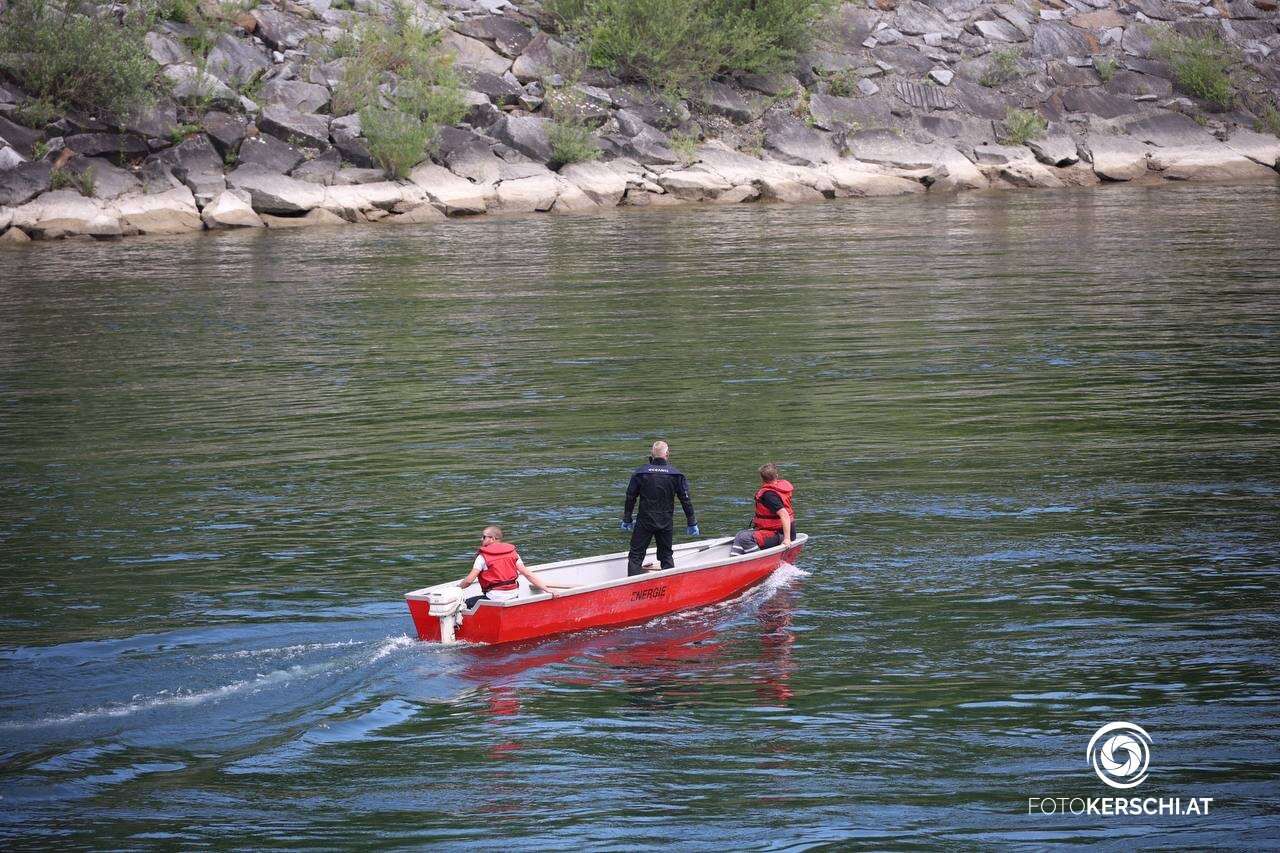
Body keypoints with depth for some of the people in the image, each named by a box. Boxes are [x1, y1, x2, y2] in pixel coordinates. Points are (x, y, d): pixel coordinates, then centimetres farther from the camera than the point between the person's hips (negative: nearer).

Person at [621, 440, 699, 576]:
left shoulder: (640, 473, -5)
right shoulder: (676, 474, -4)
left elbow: (630, 498, 0)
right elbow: (686, 500, 0)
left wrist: (627, 520, 11)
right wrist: (692, 523, 9)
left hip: (644, 521, -1)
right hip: (666, 523, 1)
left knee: (636, 555, 2)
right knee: (666, 555, 16)